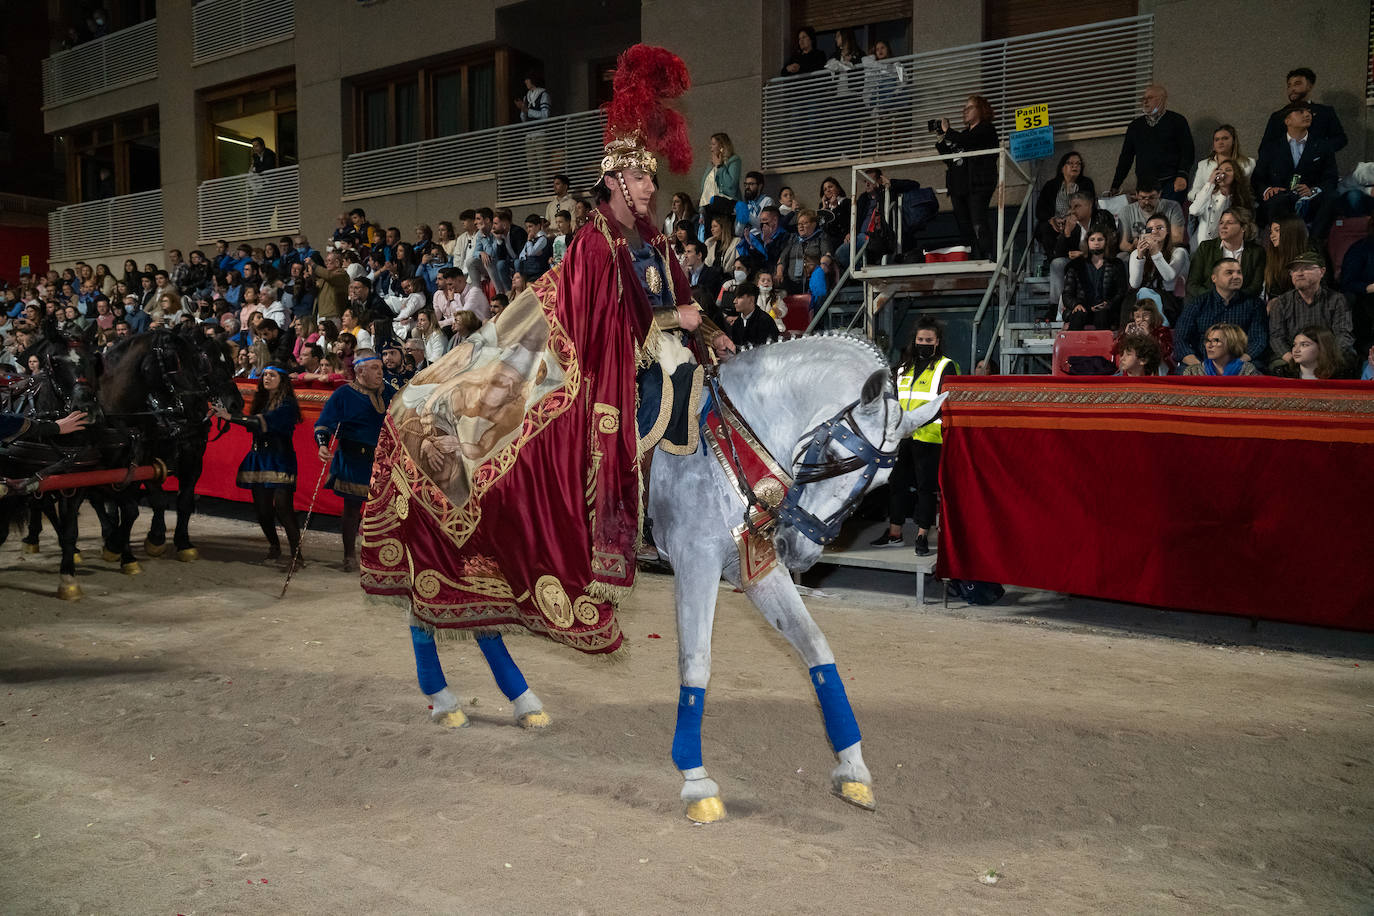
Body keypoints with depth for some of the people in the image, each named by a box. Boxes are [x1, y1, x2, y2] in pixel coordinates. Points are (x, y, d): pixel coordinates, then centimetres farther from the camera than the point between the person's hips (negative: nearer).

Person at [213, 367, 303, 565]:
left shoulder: (287, 404, -7)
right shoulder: (261, 400, 16)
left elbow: (264, 422, -20)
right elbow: (253, 426, 12)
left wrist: (230, 417, -22)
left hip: (280, 460, -6)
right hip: (259, 458, 6)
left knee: (283, 508, -15)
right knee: (262, 508, 5)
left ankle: (296, 554, -11)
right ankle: (274, 548, 24)